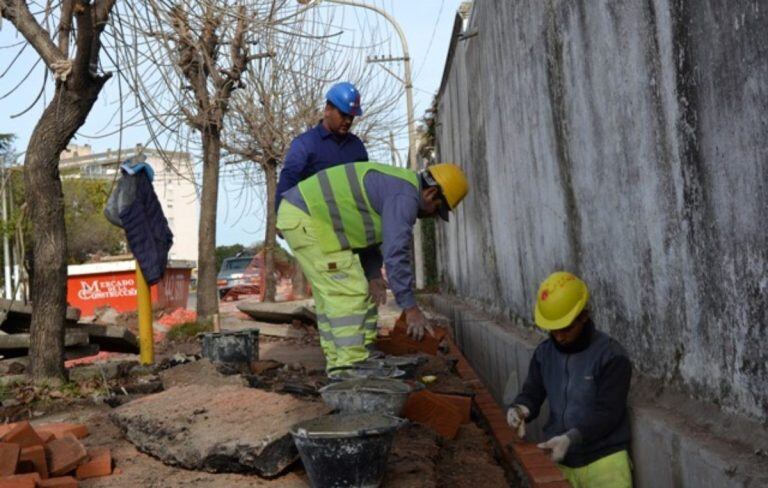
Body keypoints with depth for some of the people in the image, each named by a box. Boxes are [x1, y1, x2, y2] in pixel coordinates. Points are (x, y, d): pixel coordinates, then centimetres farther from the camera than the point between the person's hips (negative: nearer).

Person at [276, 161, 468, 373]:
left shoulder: (393, 185, 17)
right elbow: (395, 254, -21)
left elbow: (368, 234, 22)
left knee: (331, 293, 14)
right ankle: (351, 364, -8)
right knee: (348, 292, -10)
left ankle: (338, 360, 19)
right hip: (305, 219, -11)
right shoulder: (405, 196, -16)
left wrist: (373, 275, 12)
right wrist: (411, 307, -16)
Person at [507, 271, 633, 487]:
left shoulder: (611, 355, -9)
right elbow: (532, 393, 11)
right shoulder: (544, 353, 7)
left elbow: (607, 413, -14)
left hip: (602, 460, -4)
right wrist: (520, 409, -11)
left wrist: (570, 438, -25)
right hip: (558, 460, 4)